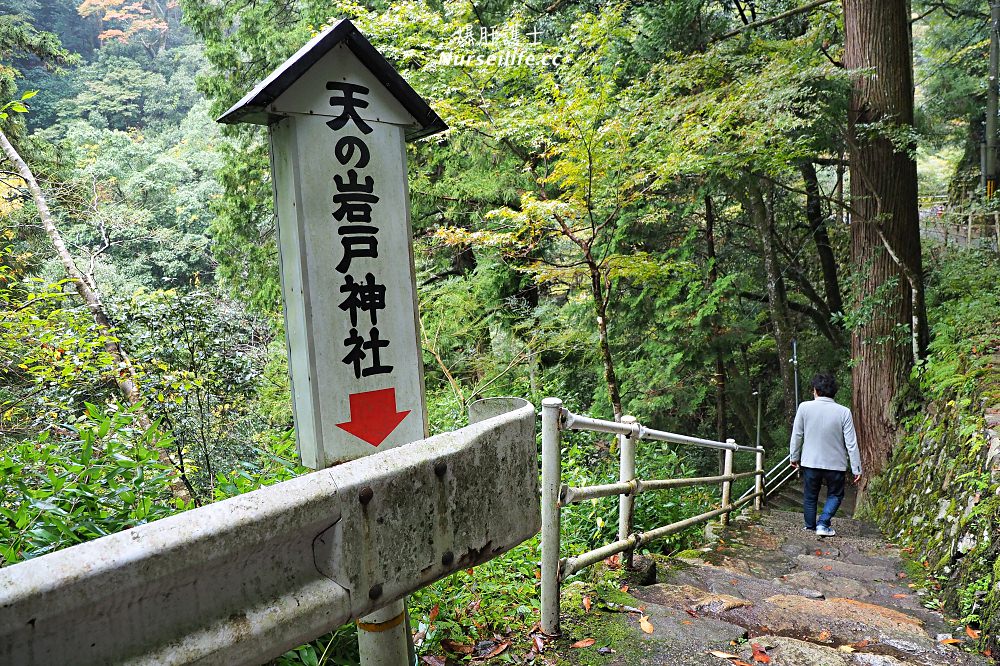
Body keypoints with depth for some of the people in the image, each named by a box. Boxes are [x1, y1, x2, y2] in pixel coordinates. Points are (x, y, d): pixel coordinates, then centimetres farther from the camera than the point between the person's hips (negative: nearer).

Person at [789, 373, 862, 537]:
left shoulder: (805, 407, -9)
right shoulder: (844, 412, -10)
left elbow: (797, 435, -2)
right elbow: (851, 443, -8)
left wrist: (794, 457, 11)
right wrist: (856, 469, -1)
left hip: (810, 462, 0)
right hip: (835, 463, 0)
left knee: (810, 496, 18)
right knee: (835, 495, 19)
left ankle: (810, 526, 29)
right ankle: (823, 524, 4)